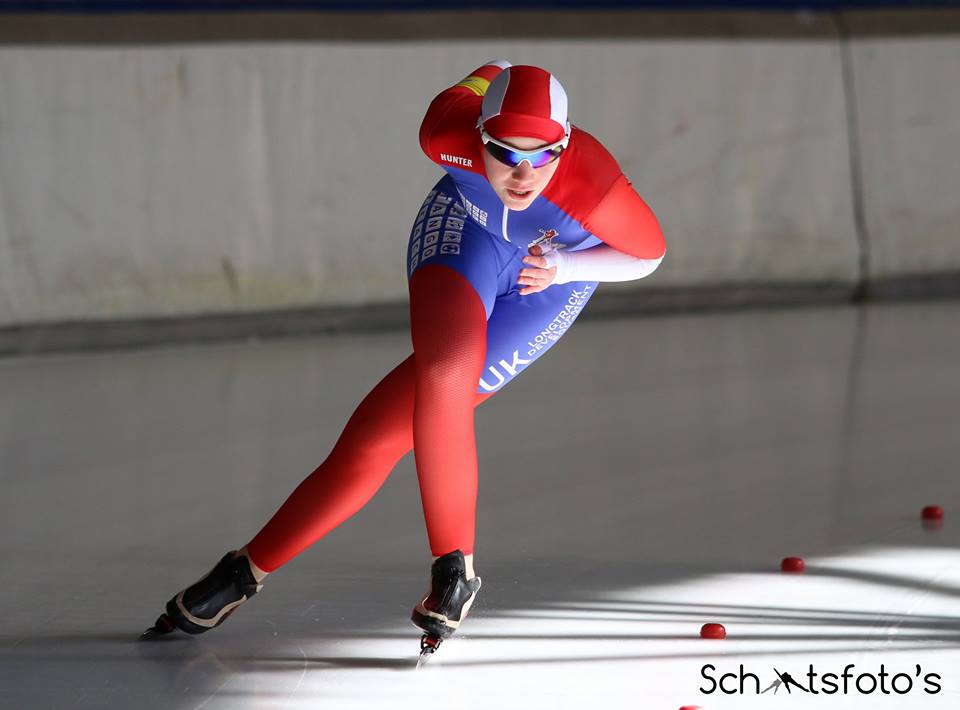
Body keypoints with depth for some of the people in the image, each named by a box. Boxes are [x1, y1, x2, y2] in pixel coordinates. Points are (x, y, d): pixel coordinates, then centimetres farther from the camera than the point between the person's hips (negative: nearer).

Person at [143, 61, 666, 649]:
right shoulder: (452, 134, -30)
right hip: (468, 228, 1)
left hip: (549, 283, -1)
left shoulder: (593, 183, -35)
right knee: (444, 375, -30)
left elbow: (650, 253, -15)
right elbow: (487, 77, -7)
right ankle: (454, 568, -13)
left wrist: (564, 265, -25)